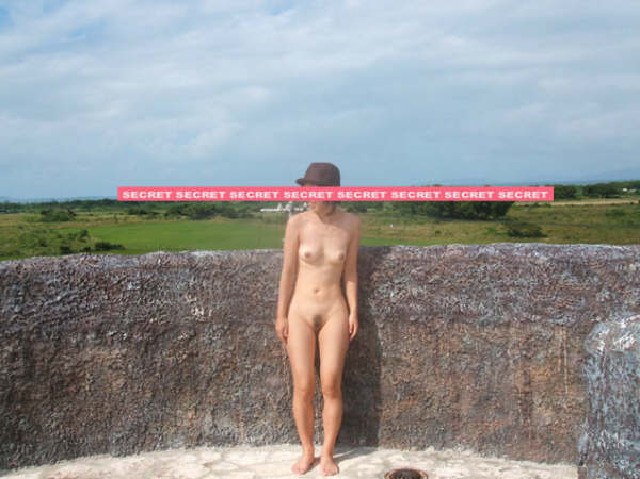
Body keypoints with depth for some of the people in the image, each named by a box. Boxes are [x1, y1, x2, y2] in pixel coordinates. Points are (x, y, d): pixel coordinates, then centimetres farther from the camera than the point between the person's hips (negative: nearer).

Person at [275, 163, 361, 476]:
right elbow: (288, 272, -2)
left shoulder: (350, 223, -5)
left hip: (334, 312, 0)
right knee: (303, 388, 4)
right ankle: (307, 452, 24)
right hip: (300, 312, 0)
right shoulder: (297, 223, -8)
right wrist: (281, 315, 0)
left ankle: (327, 453, 22)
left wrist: (353, 311, 1)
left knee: (331, 387, 3)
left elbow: (350, 271, 3)